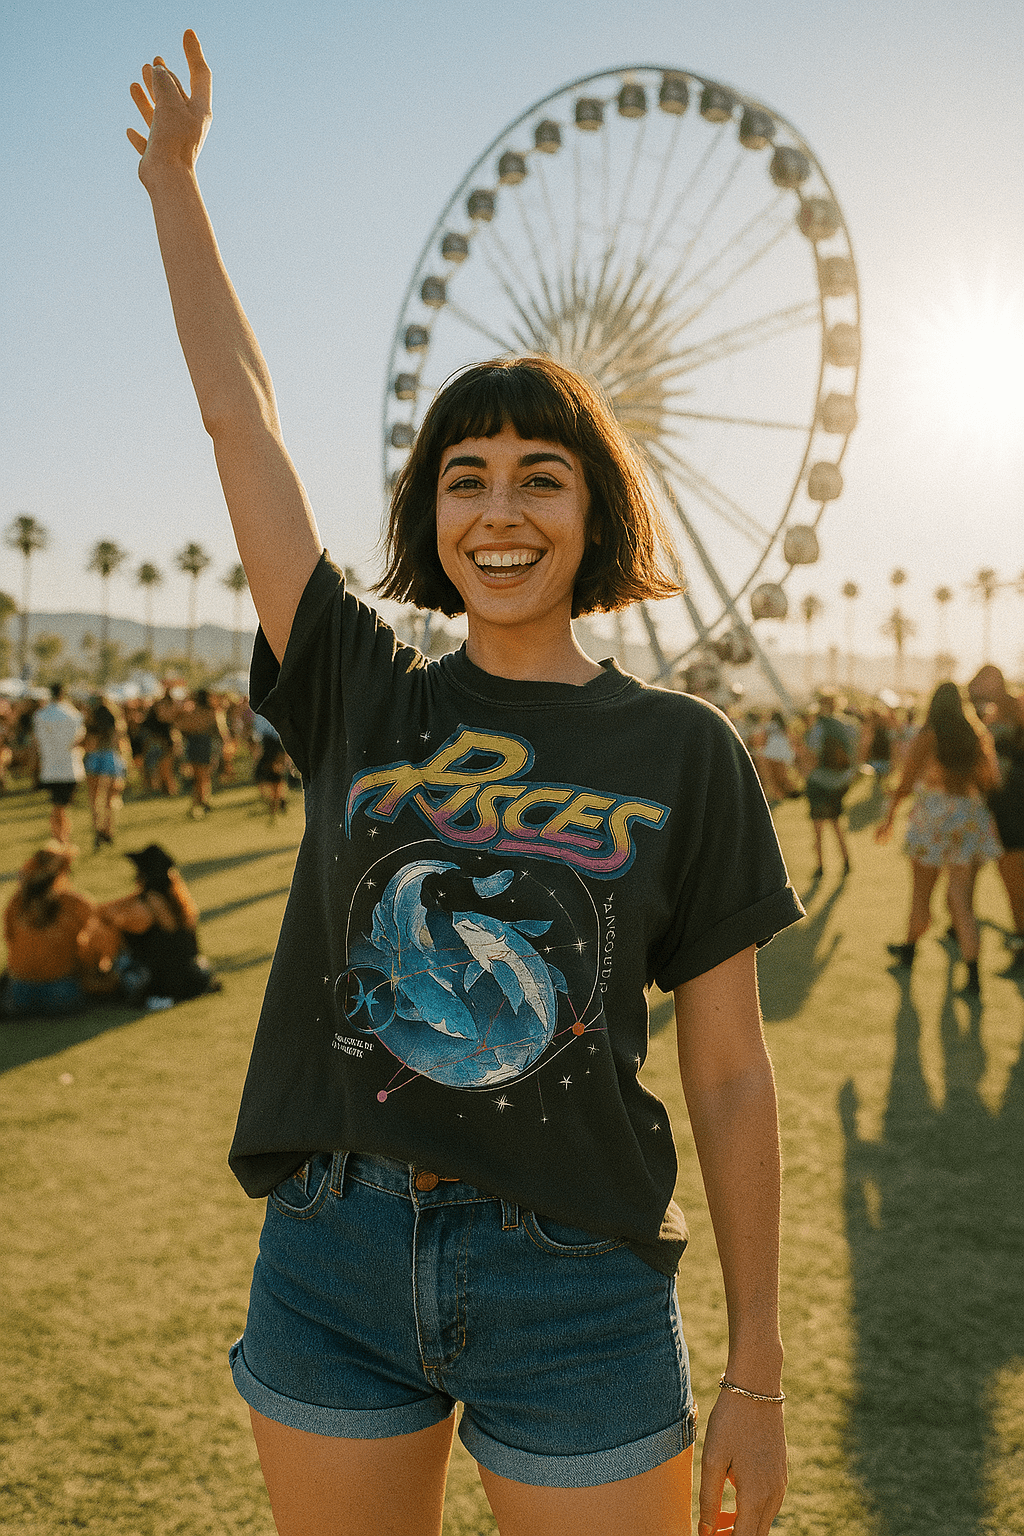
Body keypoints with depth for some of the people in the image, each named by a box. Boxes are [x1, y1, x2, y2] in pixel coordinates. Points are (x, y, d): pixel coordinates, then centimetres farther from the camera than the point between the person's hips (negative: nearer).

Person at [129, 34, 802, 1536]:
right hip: (331, 1263, 2)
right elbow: (240, 414, 6)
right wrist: (174, 176, 13)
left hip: (575, 1285, -2)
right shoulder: (362, 700, 2)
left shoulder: (685, 752, -3)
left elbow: (729, 1074, -1)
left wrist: (757, 1375, 0)